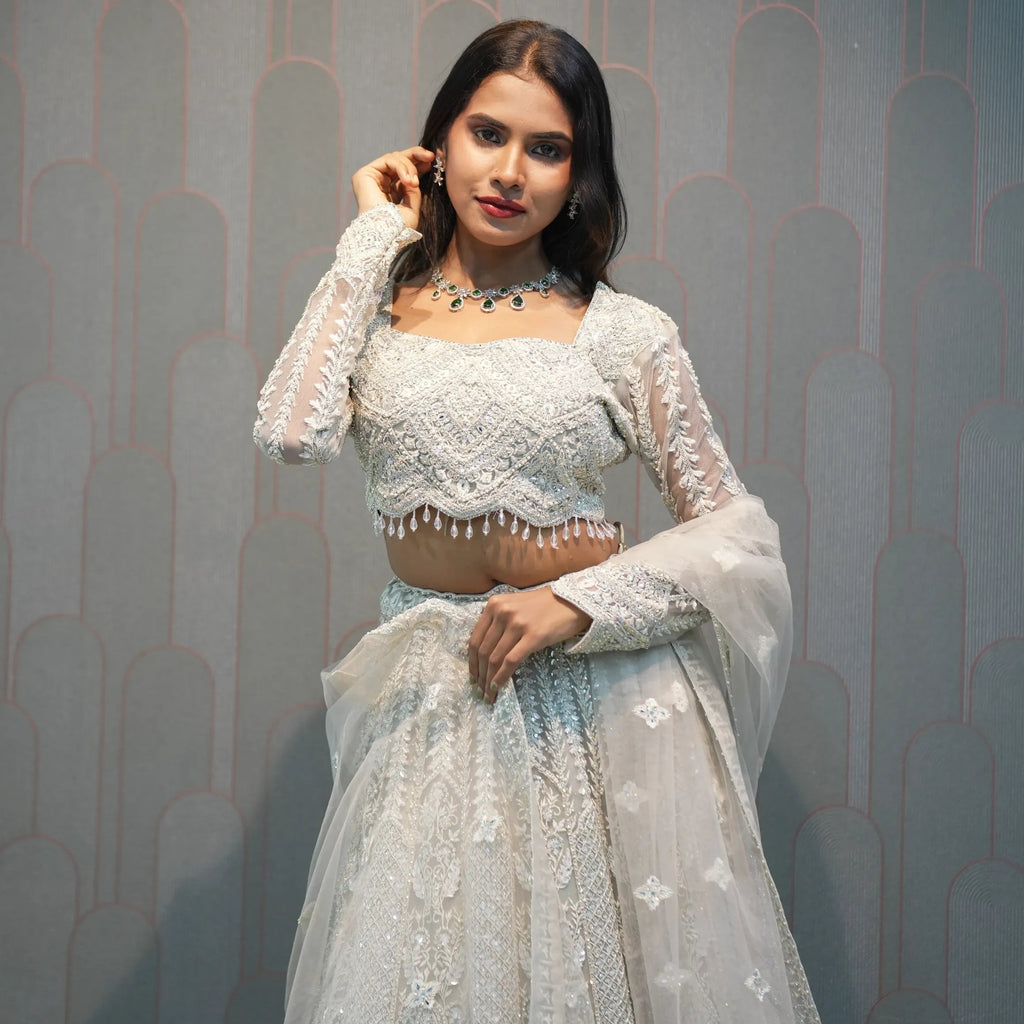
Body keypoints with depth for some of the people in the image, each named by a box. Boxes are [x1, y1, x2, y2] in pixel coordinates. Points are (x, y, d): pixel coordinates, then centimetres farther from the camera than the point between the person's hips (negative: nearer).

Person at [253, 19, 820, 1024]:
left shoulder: (622, 331, -1)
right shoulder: (376, 309, 4)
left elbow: (738, 528, 1)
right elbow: (292, 433, -16)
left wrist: (578, 603, -14)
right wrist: (376, 236, -6)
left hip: (599, 691, -1)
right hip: (432, 699, 1)